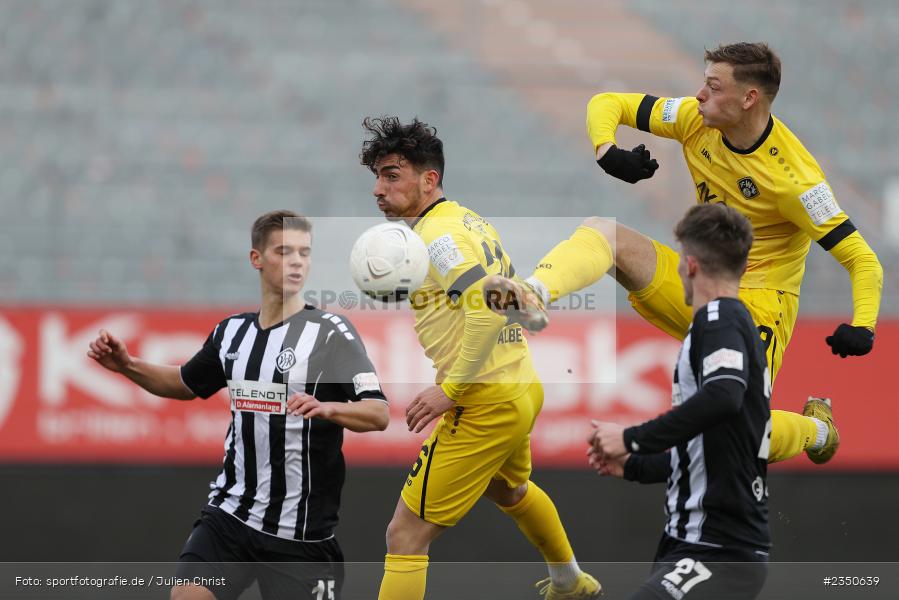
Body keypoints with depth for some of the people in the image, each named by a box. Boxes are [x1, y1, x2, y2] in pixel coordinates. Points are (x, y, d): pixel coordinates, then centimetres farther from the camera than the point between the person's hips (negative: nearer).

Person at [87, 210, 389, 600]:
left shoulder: (330, 332, -8)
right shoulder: (232, 332, 8)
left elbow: (379, 414, -17)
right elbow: (187, 384, 28)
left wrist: (327, 408, -36)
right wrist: (128, 366, 12)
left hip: (301, 535, -4)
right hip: (230, 514, 4)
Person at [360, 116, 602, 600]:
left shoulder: (435, 235, -18)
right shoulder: (469, 220, 10)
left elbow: (489, 306, -30)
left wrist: (451, 388, -26)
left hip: (483, 407, -11)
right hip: (523, 387, 11)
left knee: (406, 535, -10)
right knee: (508, 489, 40)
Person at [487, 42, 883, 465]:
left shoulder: (792, 177, -21)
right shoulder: (697, 121, -6)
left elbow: (862, 259, -17)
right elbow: (607, 104, 3)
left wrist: (862, 327, -33)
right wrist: (607, 151, -19)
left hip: (758, 300, -6)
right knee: (601, 232, -18)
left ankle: (817, 428, 14)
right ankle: (530, 298, -49)